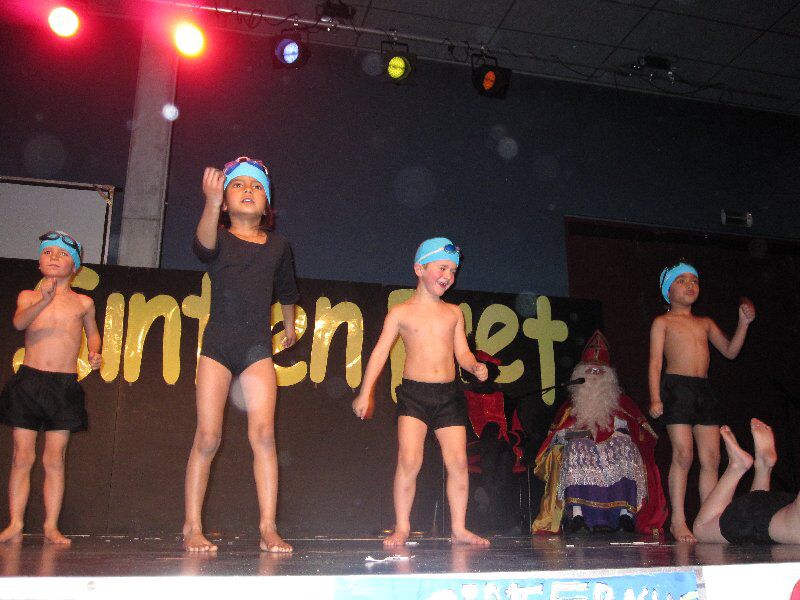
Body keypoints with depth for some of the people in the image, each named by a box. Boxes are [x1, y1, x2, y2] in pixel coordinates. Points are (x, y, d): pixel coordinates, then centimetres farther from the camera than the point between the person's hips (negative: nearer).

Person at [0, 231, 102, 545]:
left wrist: (94, 354, 2)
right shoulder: (28, 296, 5)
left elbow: (92, 333, 23)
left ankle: (51, 527, 7)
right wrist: (44, 301, -35)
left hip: (65, 385, 0)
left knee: (54, 459, 2)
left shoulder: (83, 302, 7)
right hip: (28, 380, 0)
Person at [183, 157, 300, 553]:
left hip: (258, 346, 2)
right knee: (207, 437, -3)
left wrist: (290, 326, 40)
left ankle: (268, 528, -6)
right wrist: (212, 206, -44)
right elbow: (204, 245, -26)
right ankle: (192, 528, 8)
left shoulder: (278, 246, 10)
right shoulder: (219, 238, 1)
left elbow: (287, 291, 28)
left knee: (263, 434, -10)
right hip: (217, 343, -1)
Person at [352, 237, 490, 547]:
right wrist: (365, 392, -7)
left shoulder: (454, 313, 13)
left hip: (449, 394, 3)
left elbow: (462, 352, 15)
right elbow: (380, 352, 0)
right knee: (409, 460, -12)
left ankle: (459, 528, 12)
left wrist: (475, 366, -8)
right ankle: (402, 528, 2)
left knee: (458, 461, 0)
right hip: (414, 393, -3)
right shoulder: (401, 312, 3)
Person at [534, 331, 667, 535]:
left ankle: (626, 514, -40)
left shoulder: (621, 403, 22)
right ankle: (576, 514, -44)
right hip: (581, 452, 0)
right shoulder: (570, 407, 21)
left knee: (625, 447, -32)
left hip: (616, 449, 0)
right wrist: (572, 435, -9)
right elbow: (556, 435, 11)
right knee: (576, 449, -34)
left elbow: (642, 431, 11)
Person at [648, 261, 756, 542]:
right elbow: (655, 362, -1)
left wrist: (743, 323, 6)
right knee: (683, 454, -11)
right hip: (676, 386, -5)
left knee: (711, 458, 0)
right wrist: (655, 398, -12)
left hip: (705, 389, 5)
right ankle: (678, 520, -4)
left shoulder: (705, 323, 21)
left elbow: (730, 351, 18)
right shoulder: (663, 322, 6)